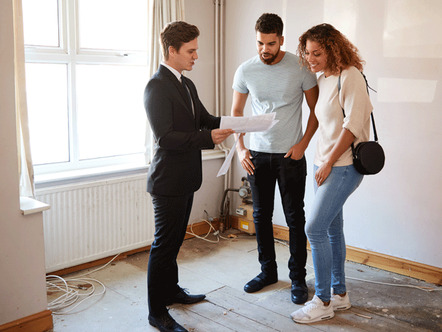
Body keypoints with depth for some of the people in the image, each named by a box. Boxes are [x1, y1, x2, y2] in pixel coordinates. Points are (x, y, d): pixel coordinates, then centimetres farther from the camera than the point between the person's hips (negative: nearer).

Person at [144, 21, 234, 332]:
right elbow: (165, 137, -24)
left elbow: (205, 119, 15)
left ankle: (171, 290, 39)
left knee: (175, 240, 21)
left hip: (186, 178, 9)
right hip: (168, 180, -9)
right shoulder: (157, 87, -17)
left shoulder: (187, 84, 14)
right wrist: (208, 137, -29)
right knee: (164, 245, -1)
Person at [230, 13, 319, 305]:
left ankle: (298, 278, 17)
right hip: (257, 154, 3)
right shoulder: (246, 71, -1)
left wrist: (303, 144, -9)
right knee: (261, 215, 11)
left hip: (291, 155, -3)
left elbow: (316, 109, 0)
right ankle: (268, 271, 29)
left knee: (295, 218, 3)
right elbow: (236, 112, 9)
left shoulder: (300, 68, -7)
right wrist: (240, 148, -1)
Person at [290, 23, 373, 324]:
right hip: (325, 164, 9)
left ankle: (323, 302, 4)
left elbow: (353, 125, -18)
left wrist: (329, 162, -15)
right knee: (332, 228, 13)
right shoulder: (323, 79, 13)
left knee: (315, 228, -10)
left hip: (344, 166, -9)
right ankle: (340, 293, 26)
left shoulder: (350, 76, -12)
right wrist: (322, 162, 9)